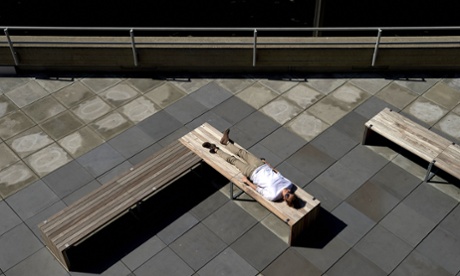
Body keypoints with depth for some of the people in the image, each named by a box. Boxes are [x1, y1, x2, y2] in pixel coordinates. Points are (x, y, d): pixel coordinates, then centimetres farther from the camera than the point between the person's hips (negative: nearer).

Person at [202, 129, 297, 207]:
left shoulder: (273, 195, -33)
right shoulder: (289, 184, -21)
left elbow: (259, 189, -17)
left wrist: (247, 181, -7)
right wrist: (268, 164, 11)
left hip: (253, 173, -5)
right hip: (263, 167, 5)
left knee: (232, 159, 8)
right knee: (242, 152, 19)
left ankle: (216, 150, 34)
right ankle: (226, 142, 46)